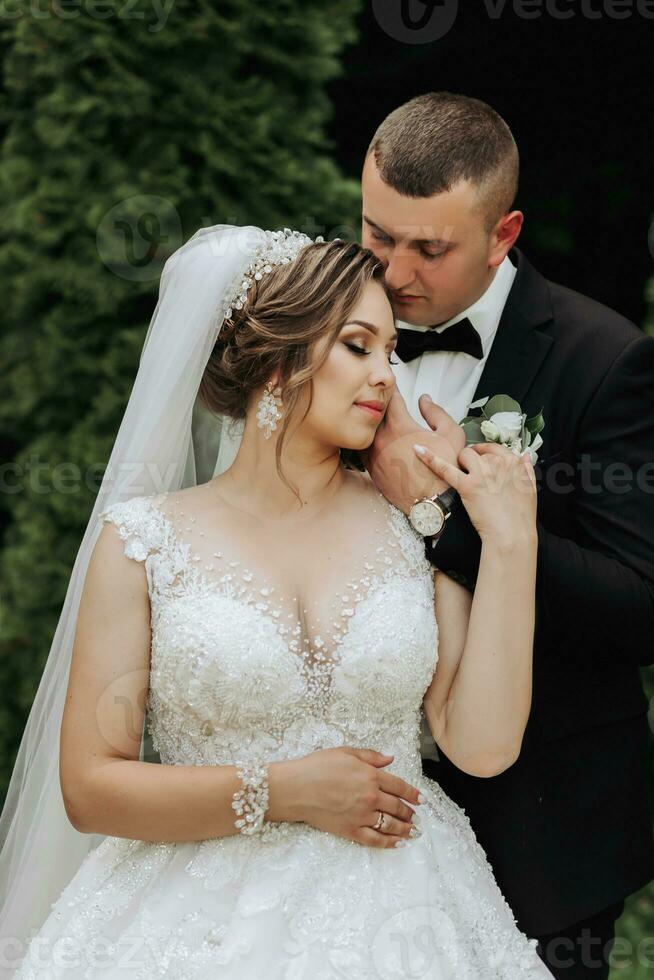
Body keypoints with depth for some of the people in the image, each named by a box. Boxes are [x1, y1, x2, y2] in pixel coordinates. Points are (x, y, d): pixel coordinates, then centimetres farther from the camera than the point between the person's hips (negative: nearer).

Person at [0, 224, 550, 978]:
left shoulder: (414, 520, 3)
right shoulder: (145, 540, -2)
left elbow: (482, 745, -5)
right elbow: (91, 787, -5)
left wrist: (511, 543, -6)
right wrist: (283, 792, -11)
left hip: (394, 918, 2)